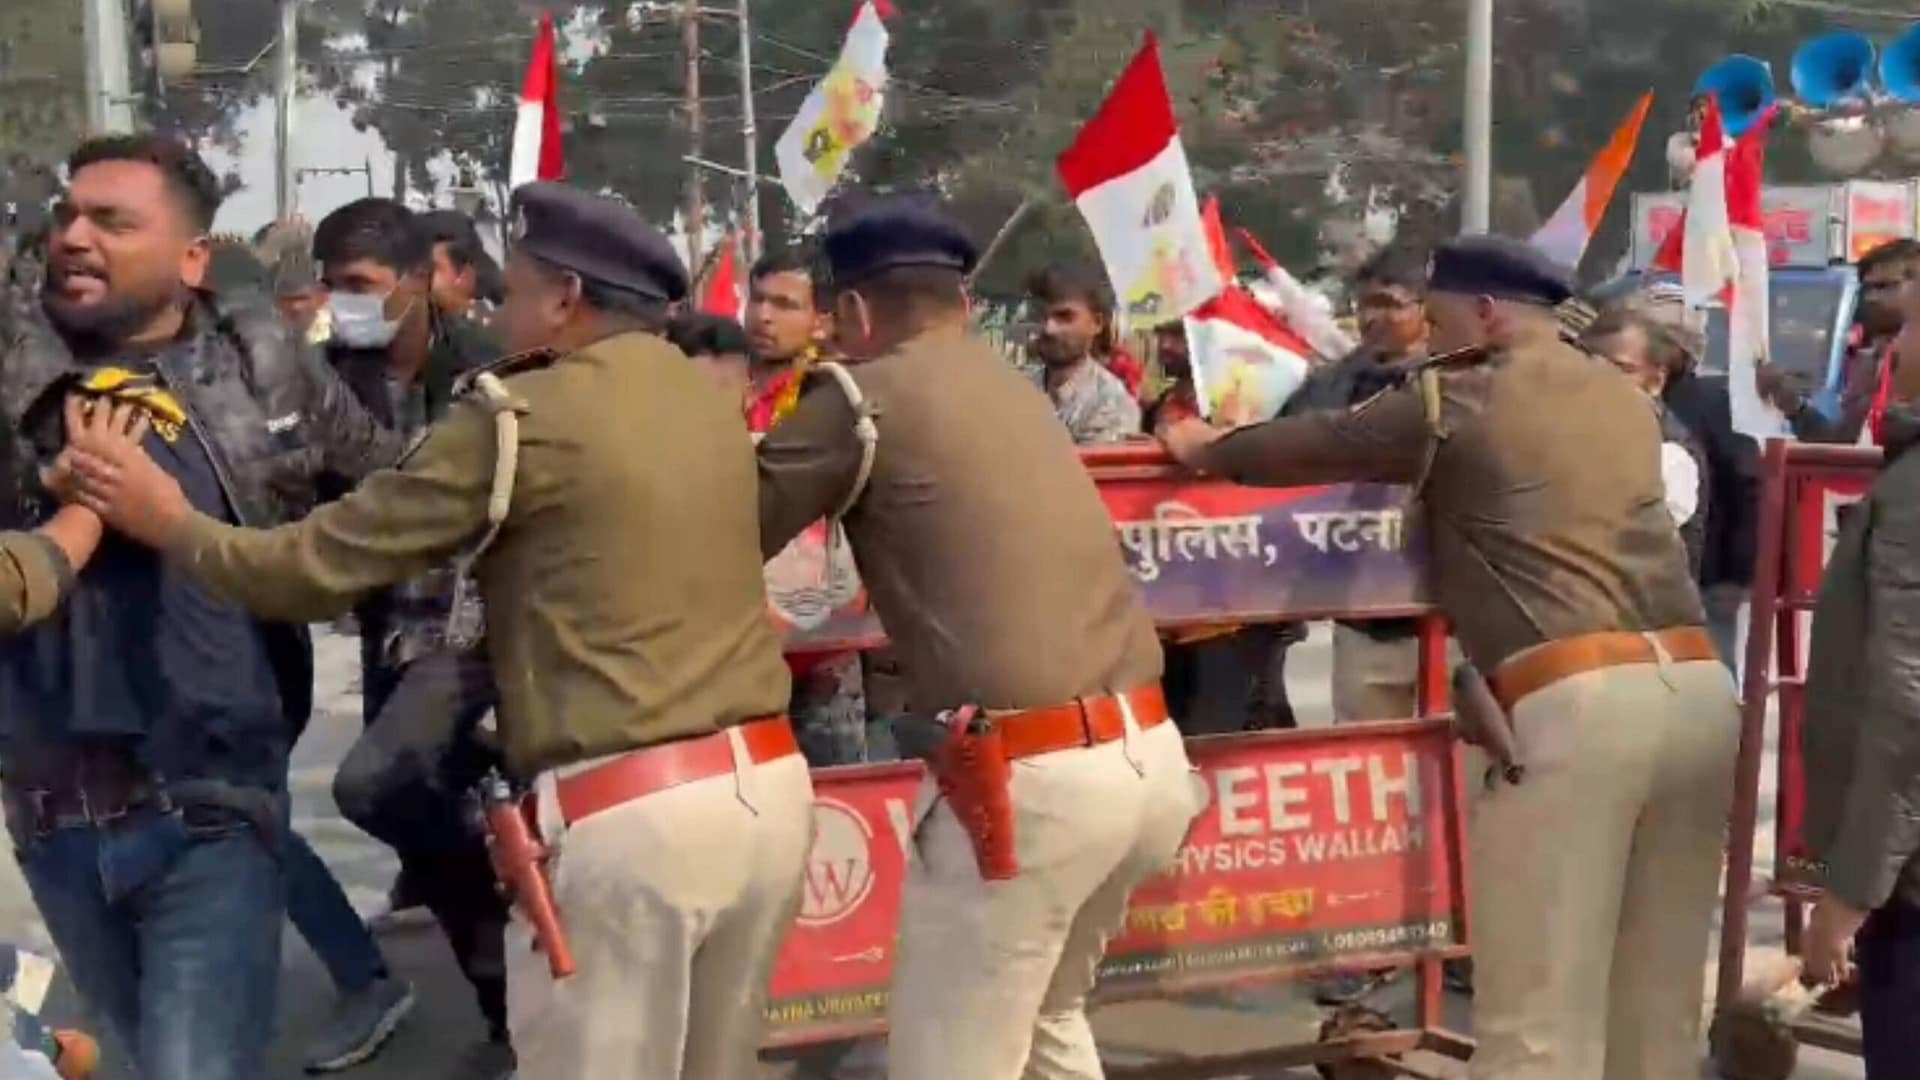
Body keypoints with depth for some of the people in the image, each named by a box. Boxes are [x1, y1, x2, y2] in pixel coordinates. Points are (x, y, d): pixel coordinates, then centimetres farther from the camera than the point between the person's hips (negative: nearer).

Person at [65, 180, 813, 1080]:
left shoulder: (520, 416, -7)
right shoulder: (711, 400, 12)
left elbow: (320, 567, -3)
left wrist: (170, 524, 15)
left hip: (629, 816, -7)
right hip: (767, 787, 7)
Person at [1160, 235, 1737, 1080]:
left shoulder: (1461, 402, 4)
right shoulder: (1624, 399, 23)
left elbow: (1315, 444, 12)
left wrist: (1206, 449, 30)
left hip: (1576, 699, -7)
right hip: (1697, 686, 7)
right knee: (1656, 1005, 15)